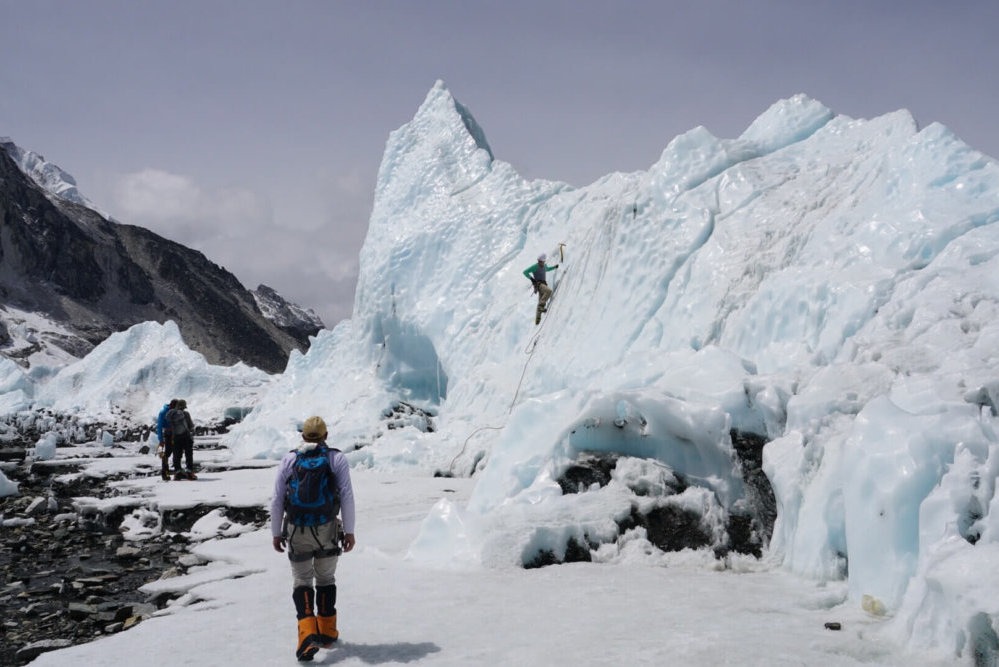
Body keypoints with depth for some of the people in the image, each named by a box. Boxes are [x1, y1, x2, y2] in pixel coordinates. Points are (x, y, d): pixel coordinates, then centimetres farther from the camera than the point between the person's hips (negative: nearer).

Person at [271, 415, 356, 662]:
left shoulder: (289, 459, 4)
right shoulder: (336, 458, 1)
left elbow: (277, 500, 3)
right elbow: (347, 496, -5)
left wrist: (276, 533, 10)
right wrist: (349, 531, -1)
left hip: (297, 531, 0)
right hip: (327, 530, 0)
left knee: (301, 581, 9)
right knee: (326, 579, 19)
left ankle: (308, 632, -11)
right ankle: (327, 632, 23)